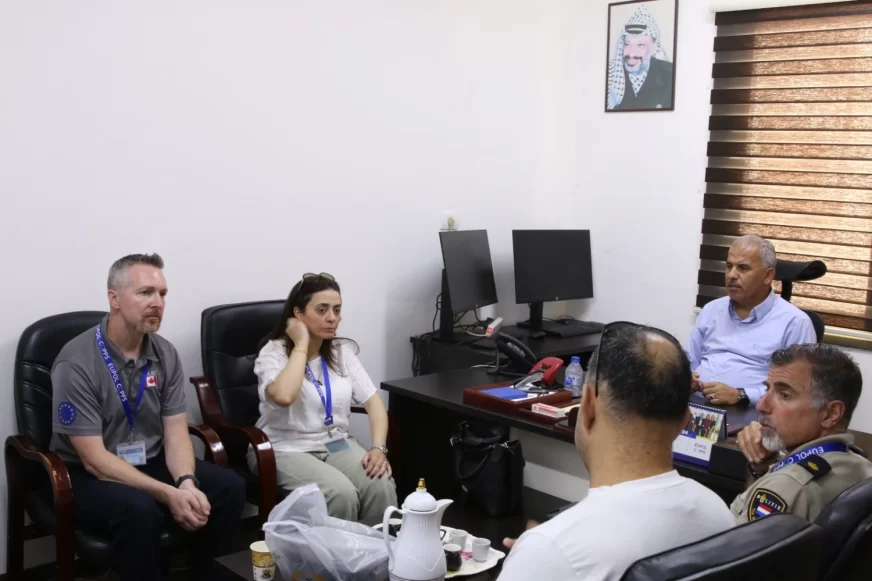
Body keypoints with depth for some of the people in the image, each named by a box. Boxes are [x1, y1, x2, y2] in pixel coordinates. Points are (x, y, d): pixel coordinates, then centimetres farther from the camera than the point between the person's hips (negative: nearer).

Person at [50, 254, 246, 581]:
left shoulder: (165, 354, -1)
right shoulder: (76, 364, -20)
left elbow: (176, 433, -3)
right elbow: (95, 459, -22)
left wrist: (187, 483, -25)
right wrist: (168, 494, -29)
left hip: (150, 463, 6)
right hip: (89, 476, -5)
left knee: (229, 487, -16)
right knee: (140, 509, -36)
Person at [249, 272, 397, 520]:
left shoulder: (342, 351, 7)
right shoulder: (273, 353, -9)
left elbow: (373, 402, 2)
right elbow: (284, 396, -30)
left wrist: (379, 448, -15)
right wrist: (302, 345, -19)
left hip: (337, 444, 5)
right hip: (286, 450, -4)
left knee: (382, 486, -24)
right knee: (341, 493, -31)